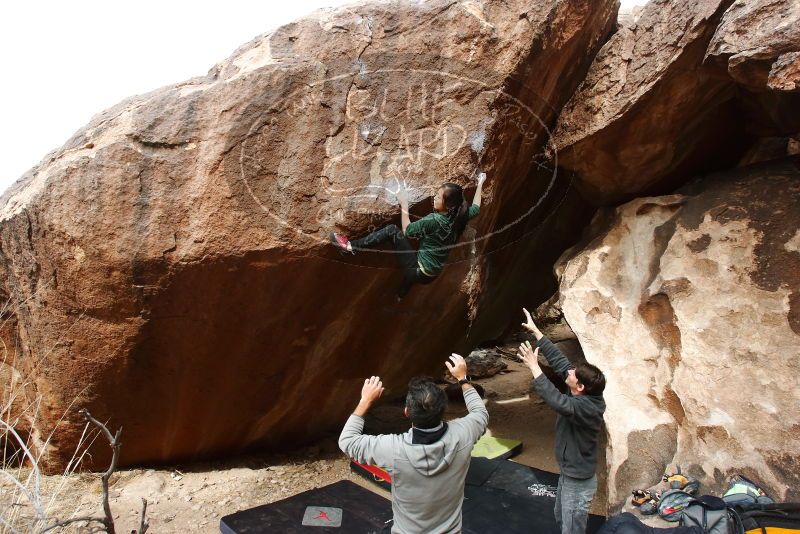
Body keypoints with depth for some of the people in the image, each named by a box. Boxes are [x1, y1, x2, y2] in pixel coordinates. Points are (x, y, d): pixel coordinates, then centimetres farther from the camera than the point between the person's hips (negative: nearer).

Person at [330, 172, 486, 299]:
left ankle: (351, 246, -9)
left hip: (420, 272, -8)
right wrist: (480, 184, 25)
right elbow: (475, 208, 17)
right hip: (432, 273, 8)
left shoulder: (435, 220, -26)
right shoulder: (458, 215, -5)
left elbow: (407, 230, -15)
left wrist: (404, 202, -10)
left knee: (393, 230, -11)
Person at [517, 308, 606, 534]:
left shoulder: (586, 407, -32)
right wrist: (536, 331, -5)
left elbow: (556, 400, -49)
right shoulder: (583, 395, -8)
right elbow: (559, 361, -5)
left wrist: (534, 367, -43)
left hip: (579, 481, -9)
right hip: (568, 474, 9)